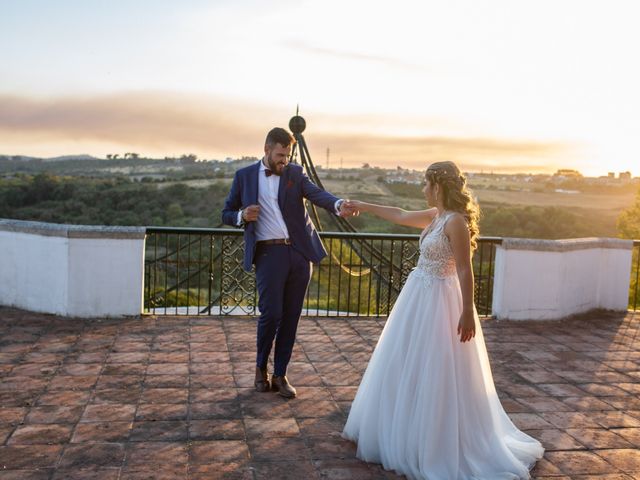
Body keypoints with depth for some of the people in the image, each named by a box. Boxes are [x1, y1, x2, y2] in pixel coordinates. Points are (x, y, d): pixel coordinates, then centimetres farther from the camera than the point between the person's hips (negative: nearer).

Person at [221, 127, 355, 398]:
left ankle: (280, 375, 20)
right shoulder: (244, 176, 7)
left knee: (291, 317, 6)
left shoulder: (295, 173, 9)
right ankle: (261, 367, 17)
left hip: (299, 253, 2)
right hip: (269, 253, -2)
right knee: (271, 313, -9)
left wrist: (338, 205, -31)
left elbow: (317, 194, -10)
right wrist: (242, 216, -11)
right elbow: (227, 214, 13)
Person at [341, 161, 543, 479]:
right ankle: (407, 433, 35)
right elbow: (400, 216, 22)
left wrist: (467, 313, -23)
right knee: (406, 369, 18)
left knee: (435, 376, 0)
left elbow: (465, 271, -22)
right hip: (420, 297, 10)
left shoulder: (455, 221, -19)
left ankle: (441, 447, 16)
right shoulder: (436, 215, 8)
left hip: (438, 302, -10)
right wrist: (364, 206, 29)